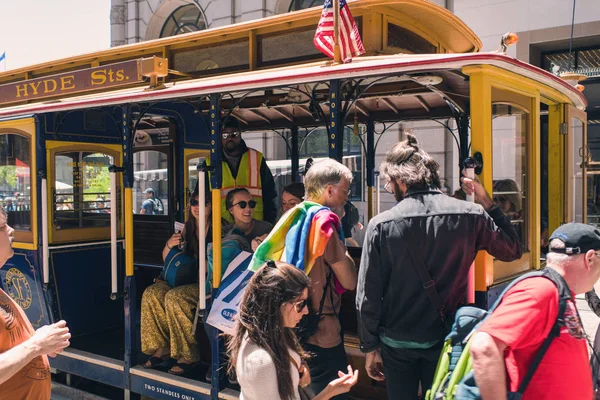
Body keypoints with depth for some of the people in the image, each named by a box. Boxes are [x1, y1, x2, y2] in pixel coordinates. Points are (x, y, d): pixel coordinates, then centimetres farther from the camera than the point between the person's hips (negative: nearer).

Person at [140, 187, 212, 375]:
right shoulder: (187, 228, 14)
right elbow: (166, 259, 18)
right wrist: (169, 245, -3)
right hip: (186, 280, 7)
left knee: (174, 297, -30)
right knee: (151, 293, -15)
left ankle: (188, 356, -20)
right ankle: (162, 348, -9)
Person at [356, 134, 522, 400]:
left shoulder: (381, 224, -14)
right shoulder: (471, 216, -9)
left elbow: (368, 296, -10)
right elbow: (512, 250, 9)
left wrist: (370, 348, 1)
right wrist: (487, 204, 11)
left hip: (397, 342, -1)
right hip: (446, 339, 2)